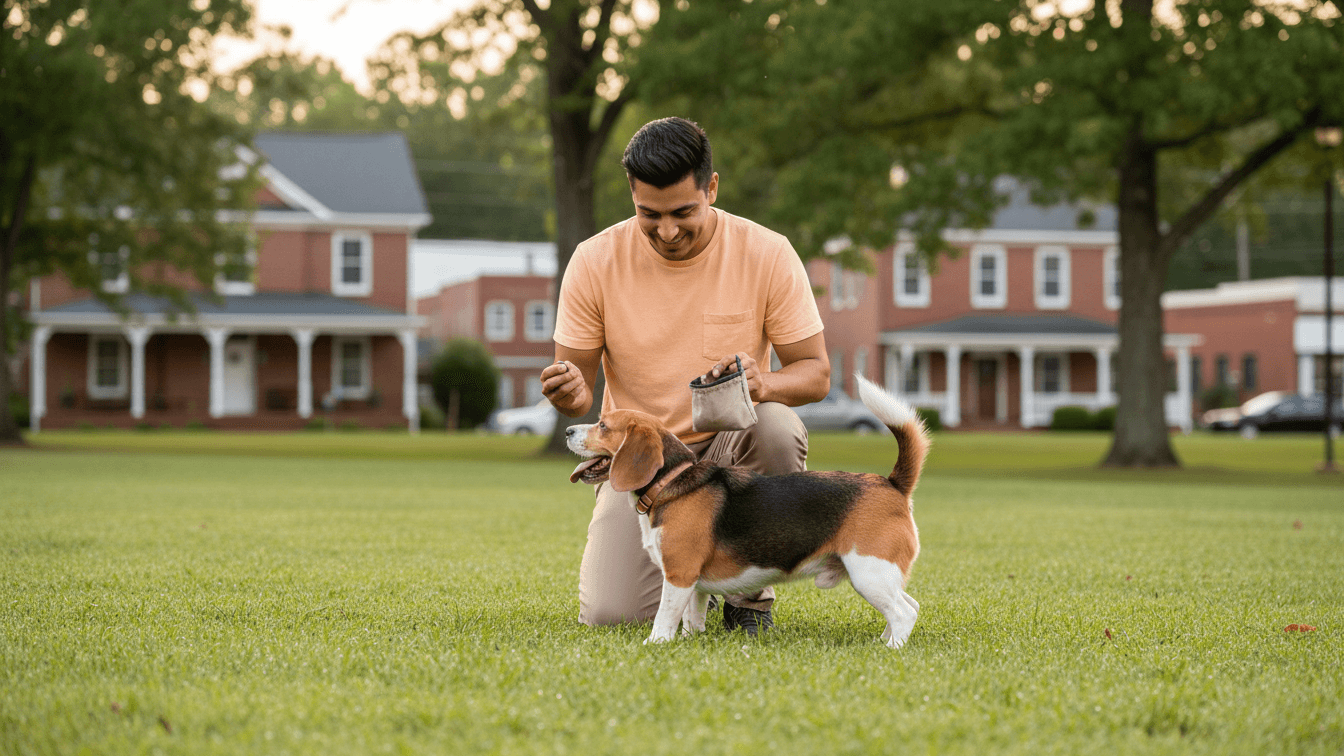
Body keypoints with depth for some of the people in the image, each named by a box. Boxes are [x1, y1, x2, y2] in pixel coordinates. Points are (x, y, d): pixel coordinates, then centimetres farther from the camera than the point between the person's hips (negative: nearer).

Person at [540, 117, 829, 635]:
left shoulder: (767, 254, -11)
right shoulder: (595, 261, -10)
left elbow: (816, 373, -8)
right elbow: (576, 379, -3)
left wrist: (764, 383, -32)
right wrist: (570, 393, -29)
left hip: (732, 442, 0)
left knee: (776, 426, -36)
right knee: (609, 615, -21)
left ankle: (750, 592, -10)